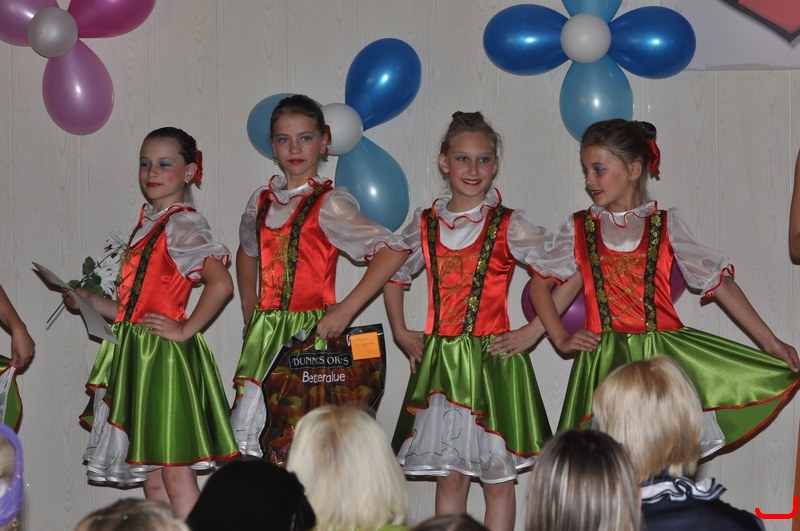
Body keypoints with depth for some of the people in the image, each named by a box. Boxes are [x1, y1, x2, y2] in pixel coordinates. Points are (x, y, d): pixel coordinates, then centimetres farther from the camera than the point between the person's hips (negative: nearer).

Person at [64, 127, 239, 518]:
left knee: (174, 472, -9)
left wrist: (185, 330, -18)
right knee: (150, 475, 9)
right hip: (139, 355, 9)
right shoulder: (148, 225, 17)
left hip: (166, 355, -9)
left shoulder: (182, 224, -9)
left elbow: (221, 283, -23)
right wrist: (90, 302, 9)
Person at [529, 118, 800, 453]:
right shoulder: (579, 228, 9)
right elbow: (540, 284, 18)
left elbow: (718, 282, 5)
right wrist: (561, 339, 4)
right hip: (605, 362, 1)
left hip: (663, 355, -1)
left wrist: (770, 343, 3)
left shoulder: (666, 225, 5)